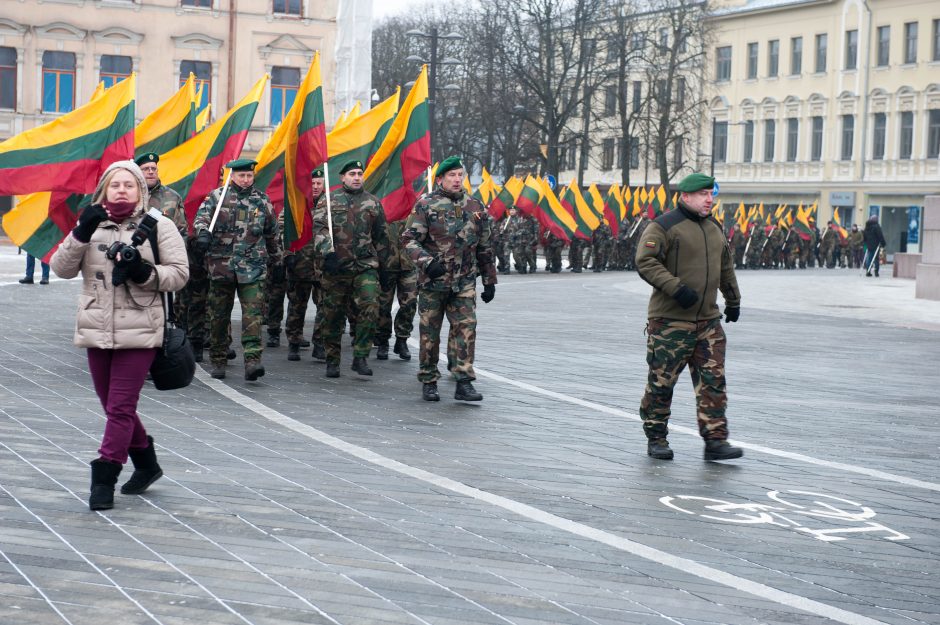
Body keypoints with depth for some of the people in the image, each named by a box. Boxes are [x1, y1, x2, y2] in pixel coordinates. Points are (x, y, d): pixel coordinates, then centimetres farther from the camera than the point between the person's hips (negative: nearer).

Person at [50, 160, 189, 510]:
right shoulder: (92, 226, 9)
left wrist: (146, 273, -17)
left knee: (120, 407, -7)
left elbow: (180, 273, -1)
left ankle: (104, 479, -3)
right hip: (96, 330, 4)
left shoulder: (158, 227, 2)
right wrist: (80, 235, -14)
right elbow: (61, 269, 1)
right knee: (113, 406, 13)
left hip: (138, 333, -4)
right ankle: (146, 463, 31)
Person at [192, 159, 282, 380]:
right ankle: (218, 361, 18)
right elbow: (201, 217, -11)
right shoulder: (217, 196, 5)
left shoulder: (262, 201, 11)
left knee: (253, 313, -13)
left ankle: (253, 360, -18)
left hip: (252, 267, 0)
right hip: (221, 265, 0)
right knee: (219, 315, 7)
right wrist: (203, 233, -32)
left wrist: (276, 260, 30)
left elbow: (273, 233, 22)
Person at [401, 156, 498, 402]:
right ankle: (429, 382, 16)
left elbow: (485, 249, 16)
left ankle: (464, 383, -7)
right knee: (429, 332, 5)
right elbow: (409, 239, -7)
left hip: (464, 282, 3)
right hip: (432, 281, -2)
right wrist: (426, 262, -22)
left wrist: (489, 281, 15)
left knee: (466, 327, -8)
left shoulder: (475, 208, 10)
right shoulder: (425, 205, -2)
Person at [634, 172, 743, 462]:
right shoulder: (663, 226, -8)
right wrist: (676, 288, -24)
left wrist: (733, 300, 31)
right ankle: (656, 438, 15)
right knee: (662, 381, 2)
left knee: (713, 380, -1)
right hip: (670, 320, -6)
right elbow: (645, 261, -17)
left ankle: (715, 441, 0)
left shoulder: (715, 228, 17)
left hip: (708, 320, 6)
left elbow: (726, 266, 29)